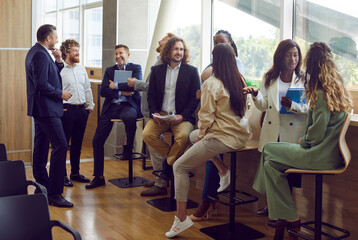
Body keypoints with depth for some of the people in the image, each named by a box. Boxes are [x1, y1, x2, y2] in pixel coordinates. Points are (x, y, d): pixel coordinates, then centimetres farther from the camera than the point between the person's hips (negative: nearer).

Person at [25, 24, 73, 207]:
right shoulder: (41, 55, -17)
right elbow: (42, 85, -23)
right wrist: (61, 94, -12)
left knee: (41, 147, 15)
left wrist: (58, 61, 7)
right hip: (46, 109, -11)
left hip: (40, 109, 11)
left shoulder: (35, 52, 16)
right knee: (60, 146, -13)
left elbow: (50, 76, 19)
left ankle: (42, 186, 25)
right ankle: (54, 194, -13)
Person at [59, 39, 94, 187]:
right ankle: (62, 175, 8)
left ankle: (75, 173, 23)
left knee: (77, 143, 13)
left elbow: (87, 89, 21)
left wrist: (90, 105, 15)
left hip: (81, 110, 7)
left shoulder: (81, 69, 16)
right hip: (67, 110, -6)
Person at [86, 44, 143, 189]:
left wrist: (115, 86, -7)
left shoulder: (135, 68, 9)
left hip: (128, 106, -4)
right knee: (97, 140, -2)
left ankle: (128, 147, -11)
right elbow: (103, 91, 5)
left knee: (130, 117, -41)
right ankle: (98, 177, 9)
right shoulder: (109, 70, 18)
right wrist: (122, 92, -7)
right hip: (111, 107, 4)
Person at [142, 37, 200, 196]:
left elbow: (195, 98, 2)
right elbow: (151, 95, 14)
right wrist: (154, 113, -5)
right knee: (147, 134, -25)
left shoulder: (191, 71, 5)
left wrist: (182, 116, -12)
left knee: (183, 136, -33)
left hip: (182, 117, -3)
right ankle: (174, 159, -3)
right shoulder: (157, 71, 13)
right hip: (160, 115, 3)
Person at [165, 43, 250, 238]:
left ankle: (181, 218, 0)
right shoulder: (240, 80, 8)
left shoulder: (211, 84, -13)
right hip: (241, 135, 8)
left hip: (223, 138, -8)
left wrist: (201, 134, 7)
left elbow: (206, 116, -13)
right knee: (193, 136, 30)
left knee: (179, 167, 3)